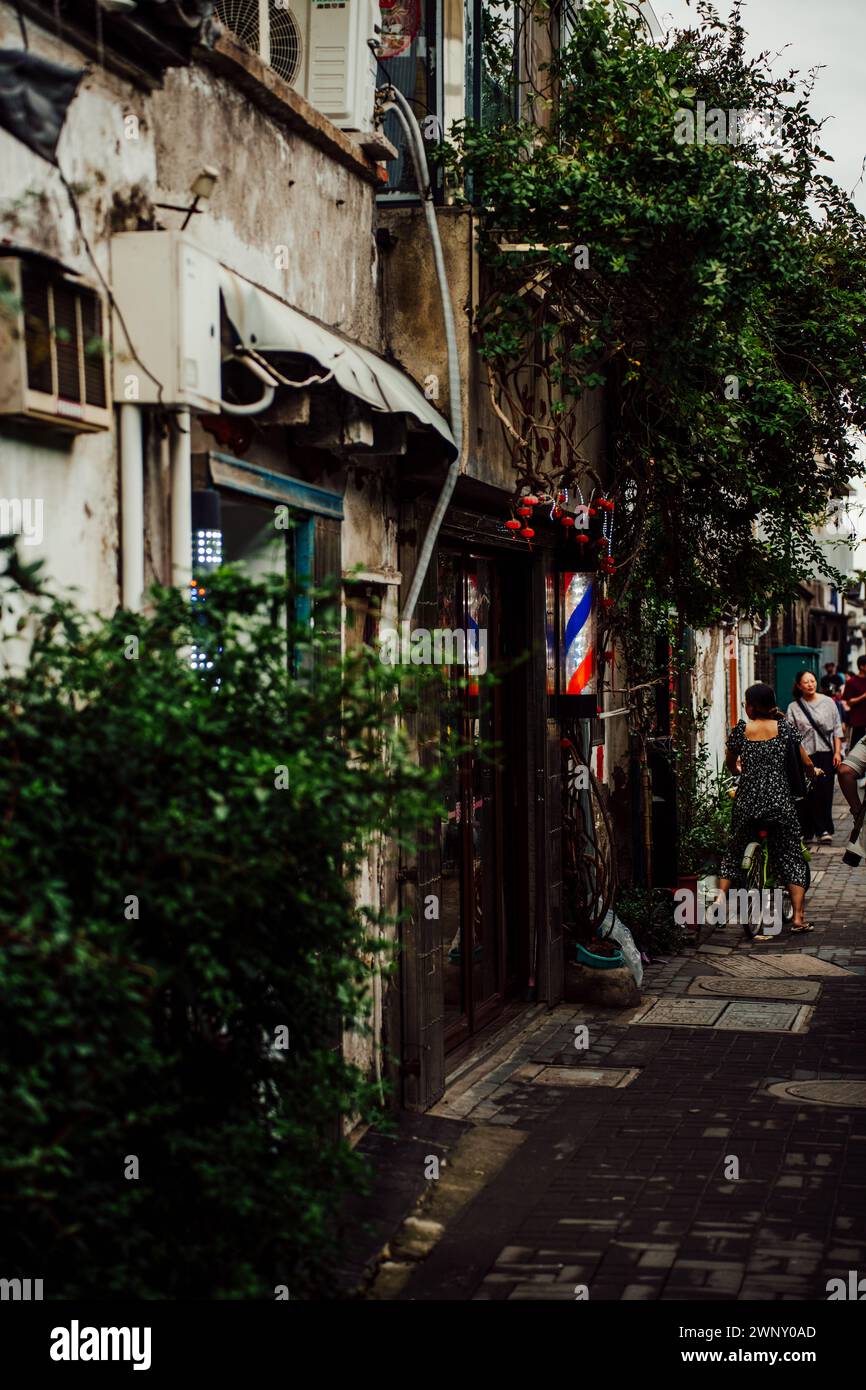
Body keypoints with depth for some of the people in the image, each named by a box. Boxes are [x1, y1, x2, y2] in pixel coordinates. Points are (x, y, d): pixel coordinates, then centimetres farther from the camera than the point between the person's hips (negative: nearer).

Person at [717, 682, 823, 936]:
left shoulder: (741, 729, 2)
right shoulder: (784, 727, 1)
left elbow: (730, 765, 15)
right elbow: (807, 764, 4)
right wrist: (814, 774, 27)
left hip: (747, 800, 1)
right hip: (780, 800, -1)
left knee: (734, 850, 20)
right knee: (790, 855, 7)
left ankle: (721, 898, 13)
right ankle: (798, 917, 2)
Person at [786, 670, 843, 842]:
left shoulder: (828, 702, 7)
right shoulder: (794, 707, 5)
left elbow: (837, 729, 8)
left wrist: (837, 752, 1)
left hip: (825, 752, 1)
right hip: (804, 755, -1)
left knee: (824, 791, -2)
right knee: (805, 793, -3)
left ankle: (823, 829, 6)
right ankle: (806, 832, 3)